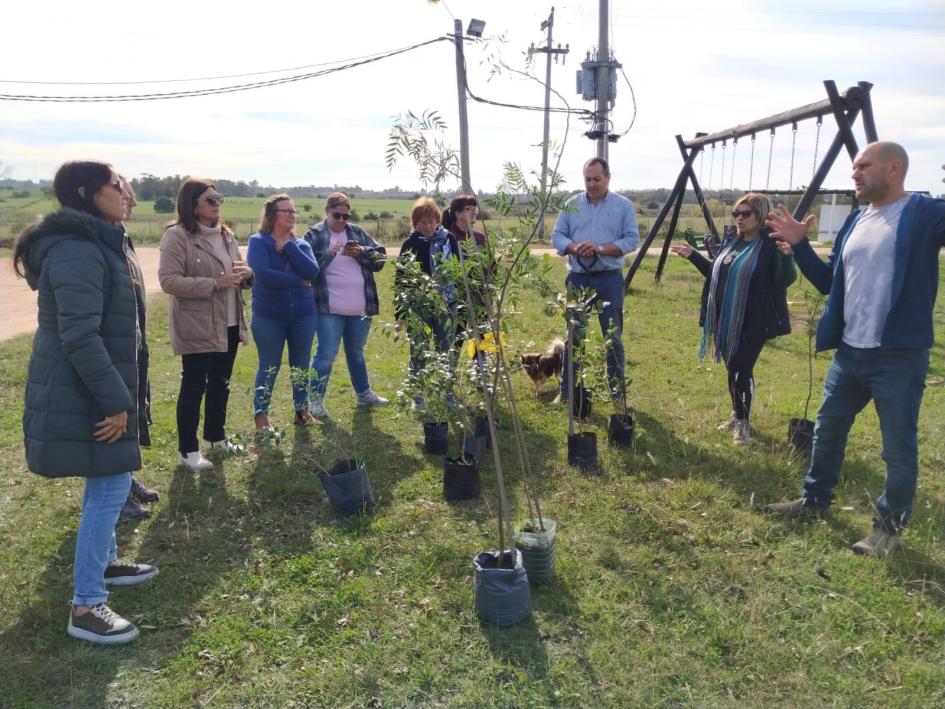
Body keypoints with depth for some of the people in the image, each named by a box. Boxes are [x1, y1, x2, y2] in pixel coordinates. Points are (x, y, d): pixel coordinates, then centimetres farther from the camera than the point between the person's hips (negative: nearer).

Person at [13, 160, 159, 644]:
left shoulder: (93, 244, 13)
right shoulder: (78, 251, -21)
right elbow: (79, 336, -27)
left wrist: (116, 393, 24)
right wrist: (114, 400, -23)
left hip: (85, 390, 11)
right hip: (82, 395, -11)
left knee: (105, 484, 22)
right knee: (110, 487, -6)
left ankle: (104, 562, 39)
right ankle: (85, 606, 3)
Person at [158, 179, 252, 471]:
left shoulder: (225, 234, 12)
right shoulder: (177, 236, -13)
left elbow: (239, 271, 21)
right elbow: (169, 281, -20)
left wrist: (246, 272, -4)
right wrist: (214, 283, -24)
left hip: (229, 323, 7)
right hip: (197, 327, -7)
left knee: (220, 383, 17)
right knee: (194, 386, 0)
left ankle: (217, 436, 33)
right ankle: (188, 450, 12)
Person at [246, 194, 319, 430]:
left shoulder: (300, 244, 7)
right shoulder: (258, 241, -6)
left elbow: (312, 271, -12)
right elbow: (262, 274, -23)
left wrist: (288, 247, -14)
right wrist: (298, 281, -15)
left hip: (303, 314, 4)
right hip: (269, 316, -4)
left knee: (301, 365, 13)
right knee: (269, 367, 4)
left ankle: (302, 409, 27)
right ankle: (261, 415, 16)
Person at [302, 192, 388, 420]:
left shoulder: (358, 233, 10)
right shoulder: (314, 235, -4)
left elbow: (380, 256, 7)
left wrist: (361, 252, -11)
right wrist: (328, 253, -23)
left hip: (359, 308, 5)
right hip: (329, 309, -5)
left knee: (356, 352, 20)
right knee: (326, 355, -3)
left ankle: (363, 393, 33)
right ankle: (316, 399, 9)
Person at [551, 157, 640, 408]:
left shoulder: (624, 206, 1)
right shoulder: (571, 205, 6)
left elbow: (632, 240, -5)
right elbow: (557, 236, 3)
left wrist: (601, 249, -18)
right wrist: (574, 248, -17)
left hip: (610, 279, -2)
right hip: (577, 278, 2)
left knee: (613, 337, 5)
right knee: (573, 336, 9)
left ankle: (618, 391, 15)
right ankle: (567, 389, 18)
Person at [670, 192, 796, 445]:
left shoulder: (771, 245, -11)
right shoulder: (731, 242, 11)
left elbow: (785, 281, -17)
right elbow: (716, 273, 23)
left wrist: (786, 256, -35)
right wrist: (693, 255, 19)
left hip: (752, 323, -7)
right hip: (725, 321, 7)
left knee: (742, 370, -5)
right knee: (731, 369, 16)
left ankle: (744, 422, 12)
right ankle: (737, 415, 32)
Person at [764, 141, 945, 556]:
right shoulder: (855, 223, 12)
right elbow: (827, 282, 17)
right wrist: (799, 244, 6)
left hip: (899, 356, -7)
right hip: (849, 352, 8)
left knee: (898, 447, 5)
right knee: (827, 429, 19)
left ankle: (889, 527, 23)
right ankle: (814, 499, 38)